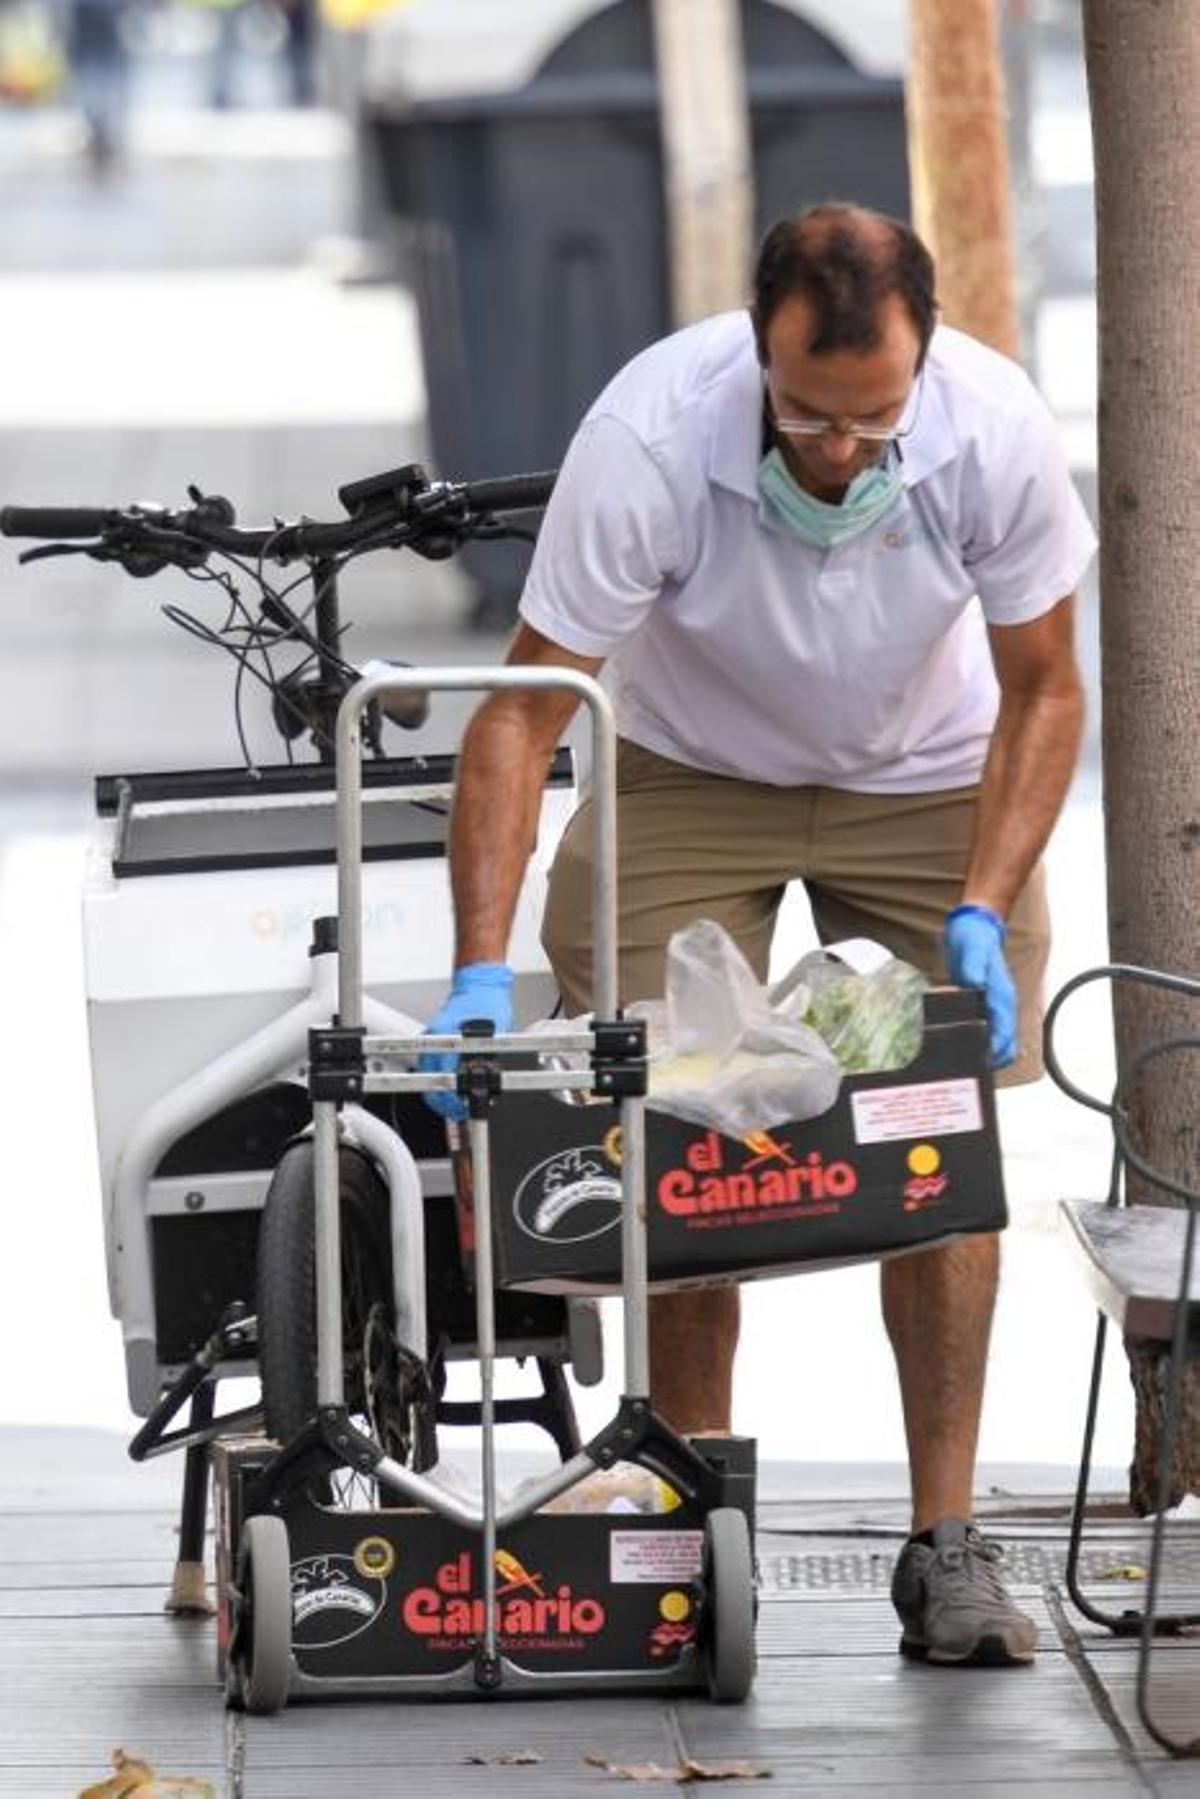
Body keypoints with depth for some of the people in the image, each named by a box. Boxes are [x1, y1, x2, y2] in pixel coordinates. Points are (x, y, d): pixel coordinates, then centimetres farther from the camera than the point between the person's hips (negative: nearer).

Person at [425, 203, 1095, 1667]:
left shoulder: (996, 431, -29)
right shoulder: (650, 434, -34)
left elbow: (1041, 691, -12)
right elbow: (522, 710, -29)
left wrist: (981, 911, -23)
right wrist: (481, 969, -36)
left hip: (926, 778, 1)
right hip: (690, 775, -1)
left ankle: (945, 1540, -4)